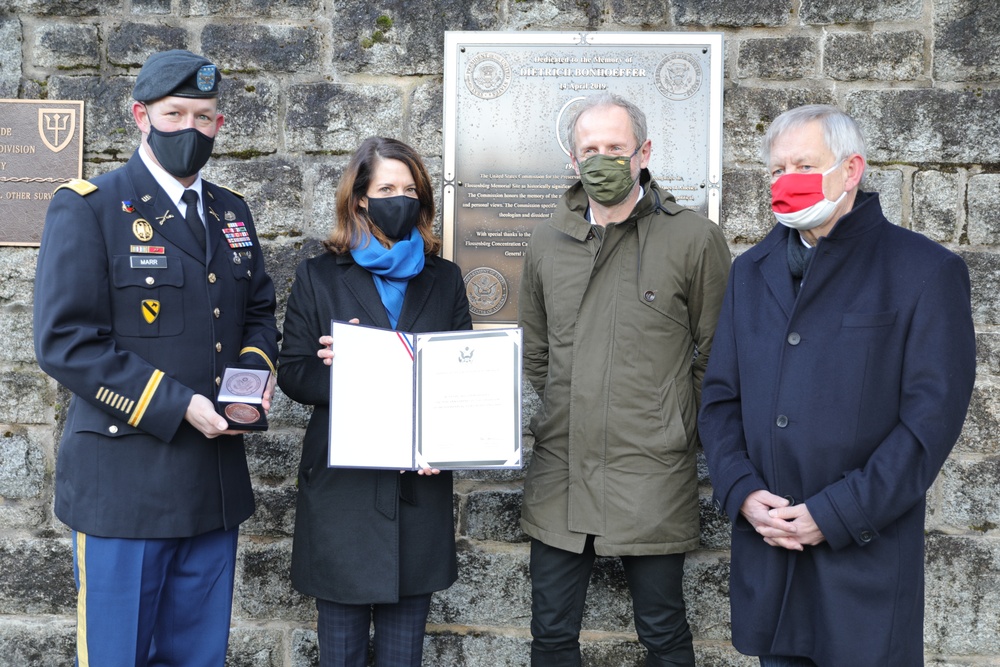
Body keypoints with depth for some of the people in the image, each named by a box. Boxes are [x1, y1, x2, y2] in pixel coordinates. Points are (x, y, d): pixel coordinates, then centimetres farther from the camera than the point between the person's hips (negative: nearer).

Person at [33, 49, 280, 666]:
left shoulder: (231, 213, 13)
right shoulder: (86, 209, -6)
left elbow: (259, 309, 22)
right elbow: (65, 340, -14)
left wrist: (257, 367, -1)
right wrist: (178, 406, -19)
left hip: (216, 483, 6)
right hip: (125, 483, -5)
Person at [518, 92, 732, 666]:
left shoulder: (696, 240, -5)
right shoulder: (548, 243, 9)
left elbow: (715, 359, 0)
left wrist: (704, 446, -1)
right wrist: (538, 423, 11)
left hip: (652, 480, -4)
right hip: (560, 474, 4)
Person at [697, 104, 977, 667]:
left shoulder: (927, 271, -5)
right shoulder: (752, 271, 12)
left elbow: (932, 417, -11)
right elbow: (720, 397, 10)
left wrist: (833, 515, -14)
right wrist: (742, 494, -6)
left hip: (866, 552, -4)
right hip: (765, 546, 5)